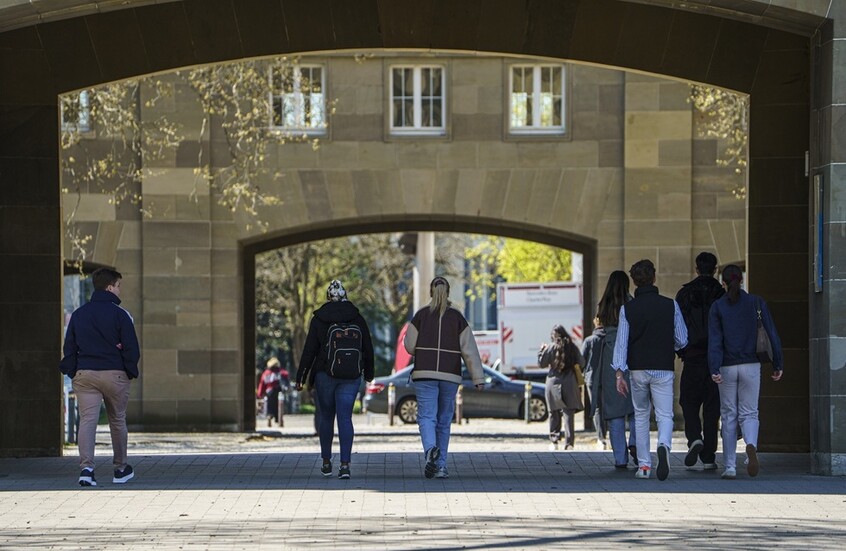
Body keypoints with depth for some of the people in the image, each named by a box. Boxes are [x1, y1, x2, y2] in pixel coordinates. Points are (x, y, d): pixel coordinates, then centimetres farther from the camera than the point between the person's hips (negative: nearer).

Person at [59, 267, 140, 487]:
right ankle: (121, 469, 25)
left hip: (85, 374, 2)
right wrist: (131, 372, 7)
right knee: (117, 421, 13)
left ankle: (86, 467, -23)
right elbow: (132, 349, -6)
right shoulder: (120, 315, -6)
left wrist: (73, 373, 12)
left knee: (87, 420, -4)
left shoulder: (78, 314, 8)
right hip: (114, 374, -2)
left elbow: (69, 347, 8)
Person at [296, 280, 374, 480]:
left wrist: (301, 376, 1)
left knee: (325, 416, 13)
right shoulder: (357, 319, 4)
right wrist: (369, 373, 25)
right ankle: (345, 464, -13)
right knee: (345, 418, -1)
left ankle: (326, 462, 17)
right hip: (351, 377, 1)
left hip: (325, 375, -1)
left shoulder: (319, 320, -3)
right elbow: (368, 349, 10)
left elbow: (309, 351, -4)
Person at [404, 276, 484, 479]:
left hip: (425, 373, -1)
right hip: (450, 375, 1)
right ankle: (441, 465, 12)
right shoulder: (457, 318, 2)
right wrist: (479, 378, -1)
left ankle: (430, 449, -34)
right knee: (444, 420, 11)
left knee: (427, 416, -6)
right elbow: (470, 350, -1)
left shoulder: (421, 315, 0)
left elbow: (410, 346, 1)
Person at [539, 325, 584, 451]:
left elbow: (541, 363, 1)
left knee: (554, 414, 10)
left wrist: (542, 350, 14)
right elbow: (581, 363, 4)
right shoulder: (572, 348, -1)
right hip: (569, 384, 1)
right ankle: (569, 442, -7)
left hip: (554, 383, -1)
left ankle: (554, 441, 12)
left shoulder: (551, 348, -6)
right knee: (569, 414, 0)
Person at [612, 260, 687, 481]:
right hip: (663, 369, -1)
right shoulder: (670, 305, -3)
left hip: (638, 369, 1)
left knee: (641, 416, 15)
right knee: (665, 415, -1)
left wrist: (619, 372, -6)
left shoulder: (627, 309, -3)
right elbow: (682, 340, 1)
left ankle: (644, 465, 14)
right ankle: (664, 445, -33)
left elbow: (621, 342, -7)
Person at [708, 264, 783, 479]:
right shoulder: (757, 303, 1)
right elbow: (772, 334, -2)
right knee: (749, 413, 7)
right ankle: (751, 446, -25)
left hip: (727, 367, 0)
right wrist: (778, 365, 4)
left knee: (729, 416, 10)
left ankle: (730, 467, 8)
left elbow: (714, 340, -10)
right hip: (751, 365, 1)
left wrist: (714, 370, -16)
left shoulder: (717, 307, -2)